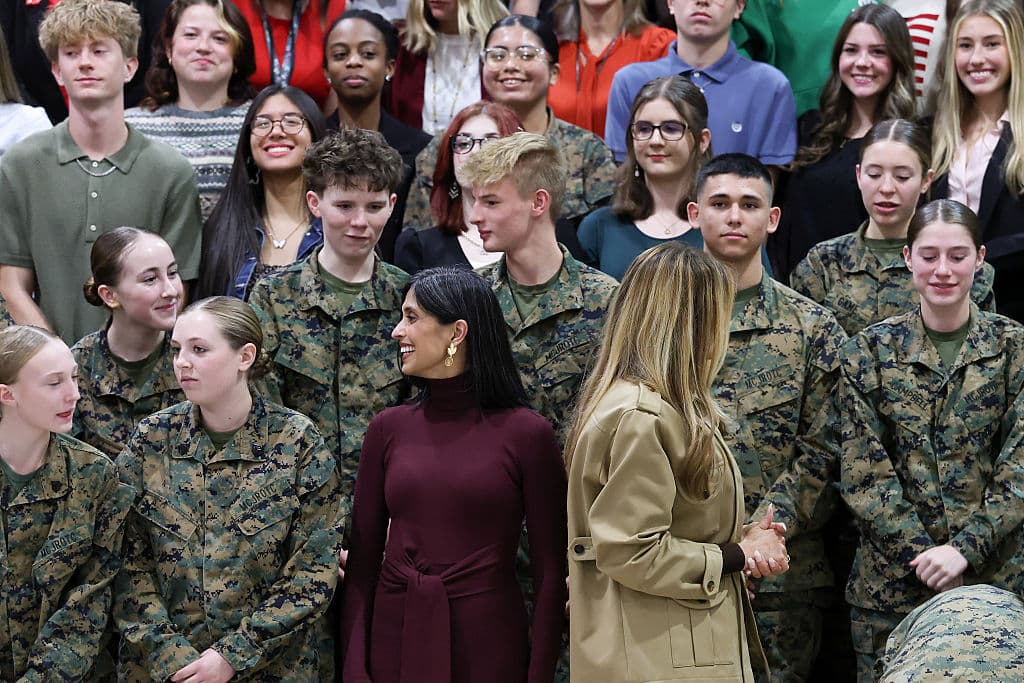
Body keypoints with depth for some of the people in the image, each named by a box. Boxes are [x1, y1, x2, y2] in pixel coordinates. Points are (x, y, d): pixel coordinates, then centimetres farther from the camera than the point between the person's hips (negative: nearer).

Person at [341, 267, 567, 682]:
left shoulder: (526, 434, -6)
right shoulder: (389, 429, 4)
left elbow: (549, 572, -5)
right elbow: (362, 558, 4)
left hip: (488, 646, -3)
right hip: (395, 638, 3)